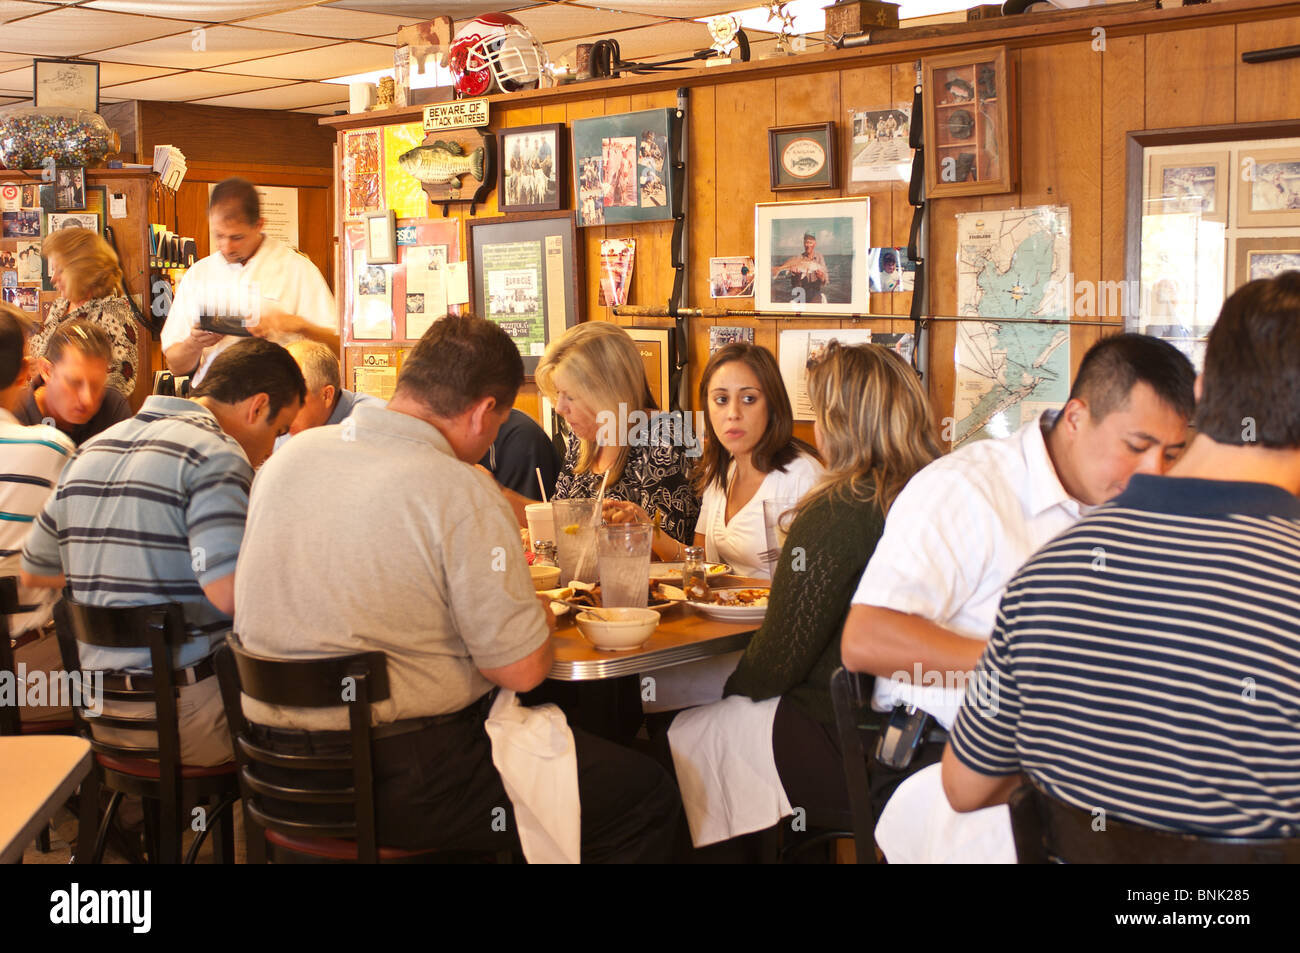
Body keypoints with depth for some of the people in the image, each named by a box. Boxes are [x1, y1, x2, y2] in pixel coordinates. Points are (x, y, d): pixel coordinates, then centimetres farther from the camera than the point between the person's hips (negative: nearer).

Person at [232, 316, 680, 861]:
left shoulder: (290, 454, 3)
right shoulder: (460, 493, -19)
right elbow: (522, 669, -17)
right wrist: (537, 618, 5)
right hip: (406, 782, -8)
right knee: (648, 797, 4)